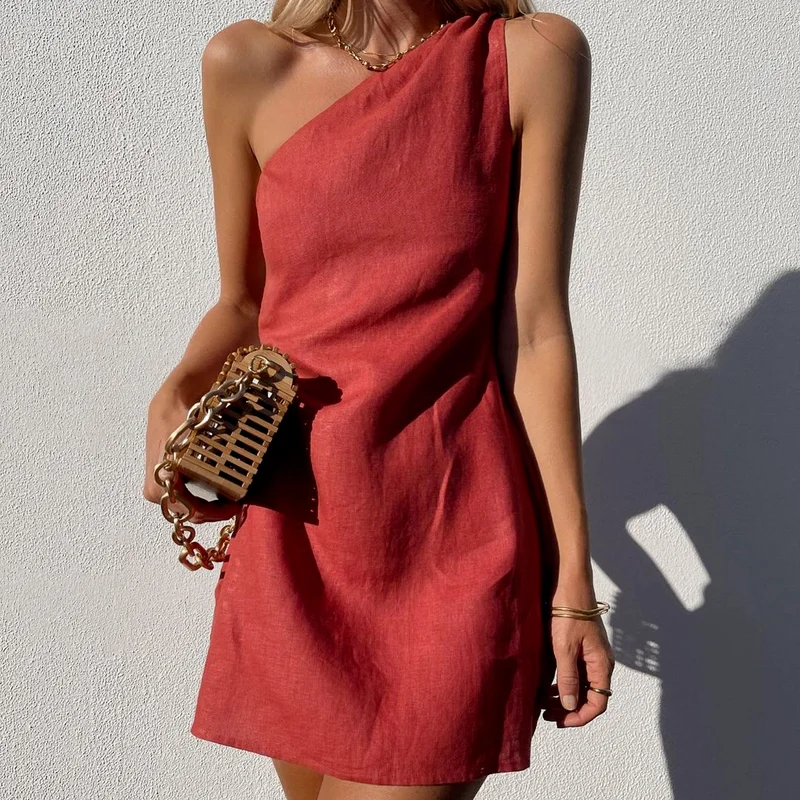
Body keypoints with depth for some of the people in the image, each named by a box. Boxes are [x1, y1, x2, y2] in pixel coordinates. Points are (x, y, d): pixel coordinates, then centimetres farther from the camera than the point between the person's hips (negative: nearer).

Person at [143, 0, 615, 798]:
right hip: (290, 539, 3)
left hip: (455, 553, -2)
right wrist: (175, 394, -8)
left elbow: (534, 333, -5)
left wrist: (573, 578, -5)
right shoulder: (246, 65, 2)